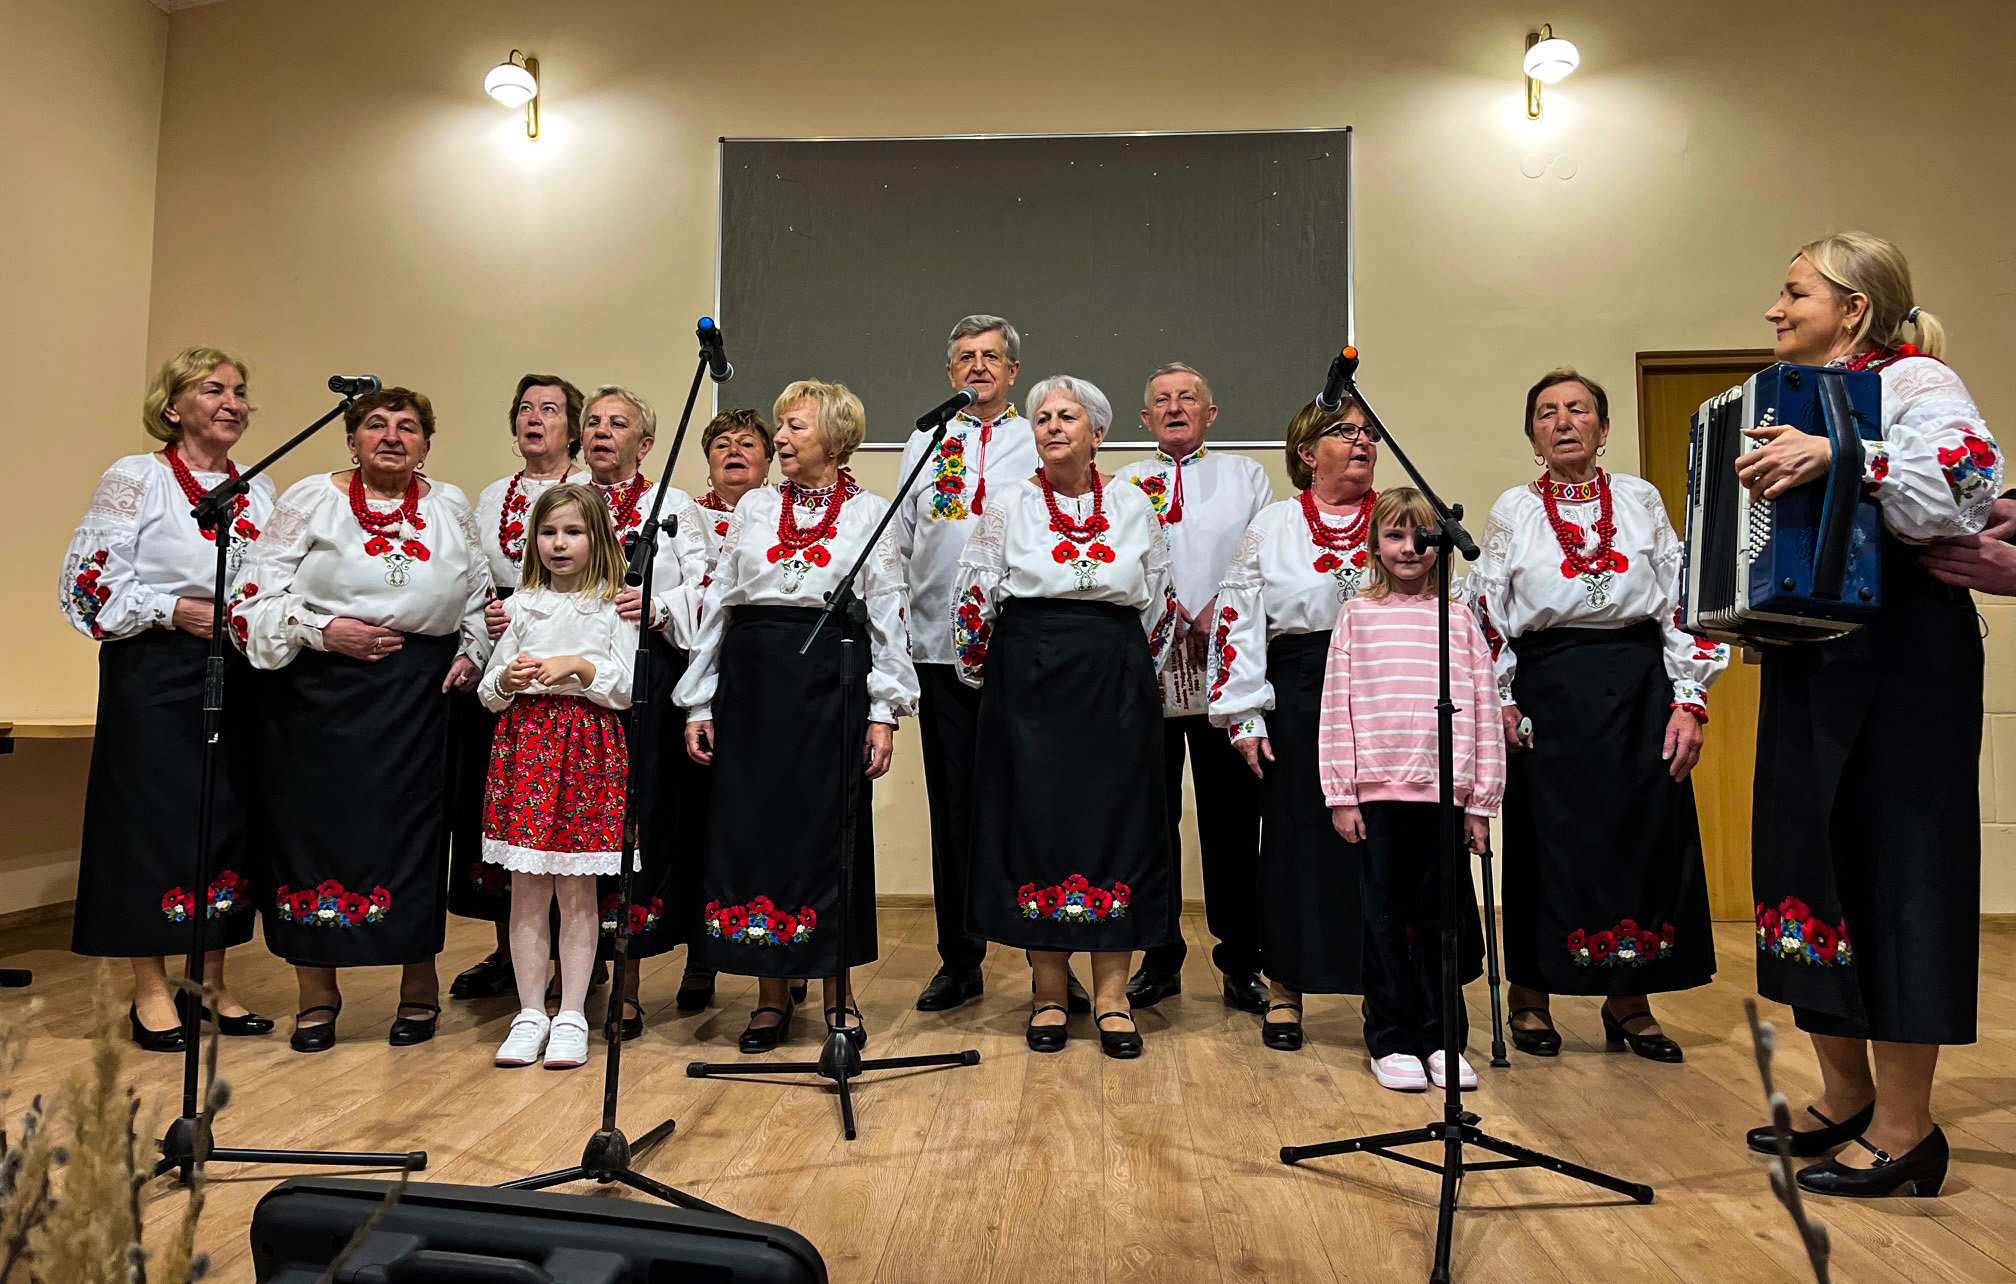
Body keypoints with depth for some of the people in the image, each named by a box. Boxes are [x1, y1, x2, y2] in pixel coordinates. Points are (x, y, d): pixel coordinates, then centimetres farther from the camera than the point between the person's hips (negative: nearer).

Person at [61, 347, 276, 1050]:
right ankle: (151, 991, 11)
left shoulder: (261, 489, 13)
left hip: (239, 676, 5)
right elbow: (89, 582, -7)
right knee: (153, 821, -1)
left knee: (228, 821, 6)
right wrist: (175, 610, -15)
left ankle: (212, 981, 17)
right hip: (156, 677, -5)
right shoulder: (134, 479, -2)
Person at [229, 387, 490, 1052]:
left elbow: (481, 597, 20)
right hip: (319, 694, -1)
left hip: (419, 695, 1)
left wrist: (471, 655, 6)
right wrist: (322, 631, -12)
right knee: (315, 827, 2)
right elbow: (253, 597, -1)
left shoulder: (451, 507, 11)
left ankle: (419, 987, 18)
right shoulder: (311, 498, 3)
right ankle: (317, 994, 19)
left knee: (415, 831, 2)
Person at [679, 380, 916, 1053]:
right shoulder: (753, 508, 12)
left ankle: (839, 994, 17)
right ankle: (771, 995, 17)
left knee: (831, 826, 2)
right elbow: (716, 603, 11)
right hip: (753, 679, 3)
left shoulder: (871, 512, 4)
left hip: (832, 680, -3)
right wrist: (698, 703, 6)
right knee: (754, 825, 3)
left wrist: (884, 712, -5)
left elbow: (890, 617, 1)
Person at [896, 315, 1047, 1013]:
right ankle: (959, 960, 17)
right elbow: (899, 547, 16)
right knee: (953, 806, 7)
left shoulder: (1041, 445, 9)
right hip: (940, 647, 2)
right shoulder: (924, 445, 17)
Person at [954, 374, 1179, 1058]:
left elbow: (1160, 602, 14)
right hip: (1029, 686, -1)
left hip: (1117, 687, 1)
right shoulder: (1008, 506, 3)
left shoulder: (1134, 505, 6)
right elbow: (973, 600, 6)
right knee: (1036, 826, 1)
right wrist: (995, 676, 10)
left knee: (1115, 823, 1)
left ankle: (1112, 995, 11)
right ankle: (1049, 993, 13)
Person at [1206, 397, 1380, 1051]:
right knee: (1298, 837, 5)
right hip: (1299, 696, -1)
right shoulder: (1271, 526, 6)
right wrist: (1245, 719, -3)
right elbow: (1237, 622, 3)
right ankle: (1285, 989, 19)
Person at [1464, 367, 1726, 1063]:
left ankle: (1629, 1001, 17)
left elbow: (1682, 602, 6)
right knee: (1547, 840, 2)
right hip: (1548, 692, -1)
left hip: (1638, 688, 2)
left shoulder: (1642, 500, 8)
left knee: (1641, 835, 2)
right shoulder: (1512, 511, 6)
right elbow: (1486, 614, 5)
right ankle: (1531, 996, 16)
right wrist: (1500, 701, -4)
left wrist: (1688, 701, -1)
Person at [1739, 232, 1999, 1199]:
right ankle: (1845, 1098, 21)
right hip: (1810, 658, 8)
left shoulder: (1913, 383, -5)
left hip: (1903, 660, -8)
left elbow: (1966, 488, -24)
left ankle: (1905, 1127, 5)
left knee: (1897, 870, -5)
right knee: (1810, 861, 9)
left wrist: (1838, 456, -30)